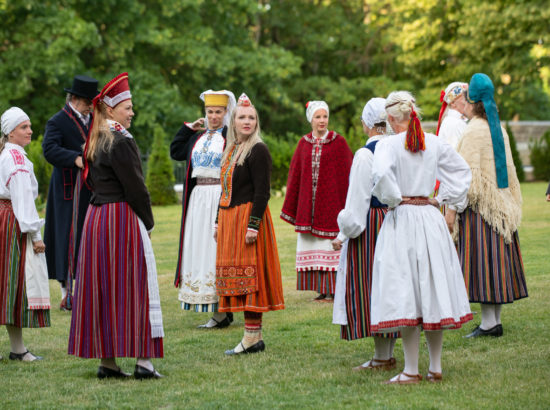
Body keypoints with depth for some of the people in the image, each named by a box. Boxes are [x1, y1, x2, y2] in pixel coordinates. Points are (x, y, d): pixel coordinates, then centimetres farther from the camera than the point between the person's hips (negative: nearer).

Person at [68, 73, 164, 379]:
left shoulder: (95, 142, 12)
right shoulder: (122, 142, -14)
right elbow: (135, 187, -15)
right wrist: (148, 222, -3)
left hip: (96, 217, 9)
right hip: (123, 220, -9)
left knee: (102, 288, 9)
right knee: (134, 287, -4)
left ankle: (107, 361, 11)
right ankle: (144, 361, -4)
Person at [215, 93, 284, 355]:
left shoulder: (258, 150, -9)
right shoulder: (231, 150, 17)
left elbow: (262, 192, -15)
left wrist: (253, 225, -21)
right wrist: (219, 222, 17)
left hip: (248, 216, -9)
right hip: (229, 218, 9)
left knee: (248, 275, -8)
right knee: (238, 279, 8)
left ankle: (253, 338, -6)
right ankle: (253, 337, 12)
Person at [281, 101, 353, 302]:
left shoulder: (339, 143, -1)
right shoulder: (304, 144, 9)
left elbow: (346, 172, -1)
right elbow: (295, 175, 13)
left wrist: (346, 205, -7)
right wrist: (291, 207, 11)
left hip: (330, 201, -4)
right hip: (308, 203, 4)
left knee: (330, 245, -5)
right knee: (313, 248, 4)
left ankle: (332, 290, -1)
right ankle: (322, 289, 10)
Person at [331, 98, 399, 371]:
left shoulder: (364, 155, -15)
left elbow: (358, 199, -14)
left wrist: (344, 233, -4)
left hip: (371, 225, -7)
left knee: (369, 286, 0)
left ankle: (382, 357, 2)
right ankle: (389, 353, 18)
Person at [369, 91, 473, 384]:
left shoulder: (388, 145, -10)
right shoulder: (434, 143, 6)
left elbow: (381, 174, -27)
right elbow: (462, 170, 16)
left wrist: (394, 199, -11)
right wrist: (442, 199, 15)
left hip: (402, 220, -5)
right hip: (431, 219, 5)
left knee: (405, 294, -2)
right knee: (433, 290, 11)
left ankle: (411, 371, -2)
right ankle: (435, 368, 16)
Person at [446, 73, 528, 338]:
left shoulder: (474, 131, -14)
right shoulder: (499, 129, 11)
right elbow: (508, 170, 17)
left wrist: (452, 211, -17)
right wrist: (513, 202, 24)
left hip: (480, 205, -8)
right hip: (501, 205, 8)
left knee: (481, 259, -6)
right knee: (497, 257, 10)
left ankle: (488, 323, -6)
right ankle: (496, 320, 14)